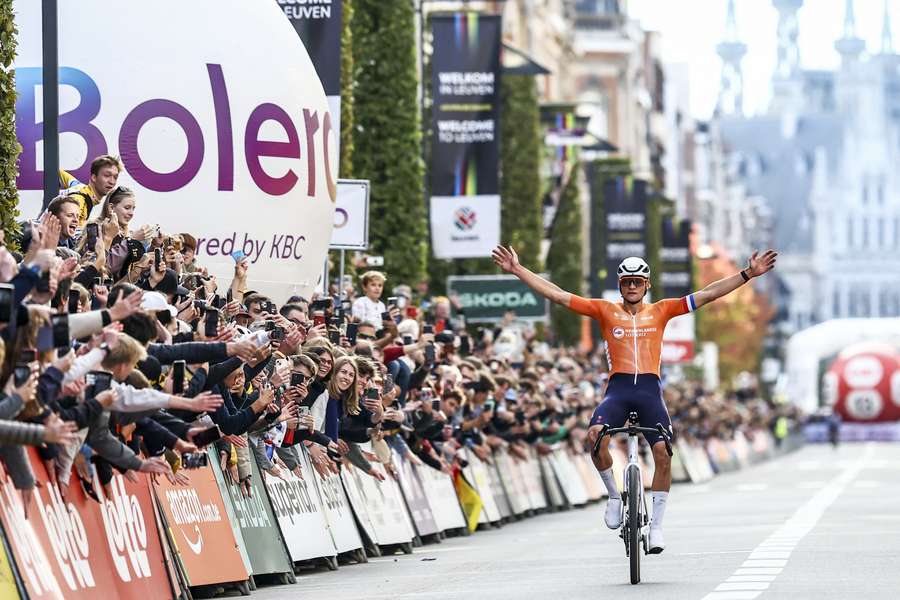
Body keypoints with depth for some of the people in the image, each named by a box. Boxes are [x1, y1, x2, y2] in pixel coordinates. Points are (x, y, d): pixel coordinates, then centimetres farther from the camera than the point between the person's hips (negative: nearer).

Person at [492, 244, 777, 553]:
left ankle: (656, 525, -1)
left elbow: (707, 295, 10)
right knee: (596, 435, -28)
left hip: (649, 389, 1)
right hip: (618, 388, -1)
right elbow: (557, 295, 8)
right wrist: (517, 270, 3)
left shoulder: (661, 311, 13)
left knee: (663, 452, -15)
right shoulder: (605, 310, 11)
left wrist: (748, 274, 5)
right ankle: (614, 495, -3)